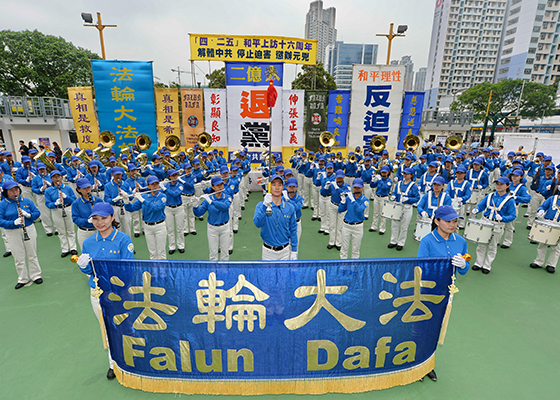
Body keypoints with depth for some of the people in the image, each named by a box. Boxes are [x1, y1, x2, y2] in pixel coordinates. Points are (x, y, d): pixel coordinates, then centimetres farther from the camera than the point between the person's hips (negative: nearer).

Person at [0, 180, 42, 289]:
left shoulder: (27, 201, 0)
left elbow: (37, 213, 2)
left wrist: (28, 215, -18)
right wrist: (14, 223, -28)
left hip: (29, 230, 1)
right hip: (12, 234, -1)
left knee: (32, 255, 11)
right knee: (19, 258, 8)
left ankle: (36, 275, 24)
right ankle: (23, 279, 23)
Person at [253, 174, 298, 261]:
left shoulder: (289, 207, -2)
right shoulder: (261, 205, -7)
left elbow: (293, 230, 3)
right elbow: (257, 224, -24)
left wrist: (294, 251, 2)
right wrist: (265, 205, -33)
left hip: (285, 251, 2)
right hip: (268, 251, -1)